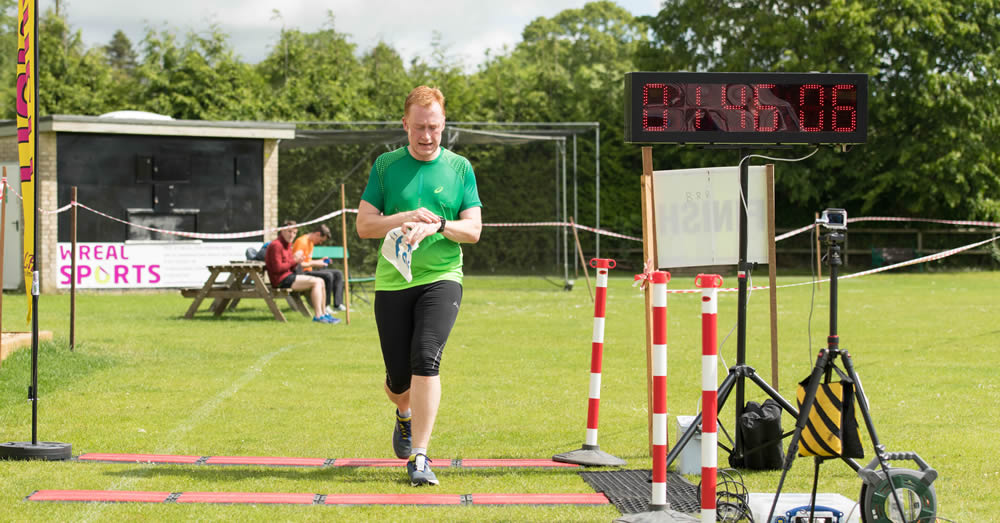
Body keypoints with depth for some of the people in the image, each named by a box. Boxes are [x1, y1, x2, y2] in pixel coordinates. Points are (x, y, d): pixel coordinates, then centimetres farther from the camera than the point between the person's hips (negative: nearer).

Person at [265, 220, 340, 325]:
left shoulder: (287, 245, 19)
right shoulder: (276, 245, -13)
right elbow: (277, 268, -20)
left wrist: (297, 261, -2)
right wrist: (293, 261, -12)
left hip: (289, 276, 10)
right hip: (281, 280, -10)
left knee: (320, 281, 6)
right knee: (316, 282, -17)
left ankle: (324, 313, 8)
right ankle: (318, 315, -21)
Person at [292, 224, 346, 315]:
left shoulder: (311, 242, 15)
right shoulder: (302, 242, -17)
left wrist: (319, 261, 9)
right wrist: (314, 264, -20)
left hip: (309, 270, 11)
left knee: (338, 274, 6)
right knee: (328, 276, -29)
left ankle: (337, 304, -3)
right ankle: (325, 306, -22)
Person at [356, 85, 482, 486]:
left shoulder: (459, 168, 5)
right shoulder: (386, 166, 6)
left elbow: (473, 229, 1)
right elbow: (364, 225, 2)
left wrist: (437, 224, -17)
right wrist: (404, 218, -15)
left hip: (441, 278, -1)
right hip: (392, 283, 1)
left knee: (425, 360, -21)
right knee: (398, 378, 5)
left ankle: (419, 457, -17)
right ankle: (405, 415, 42)